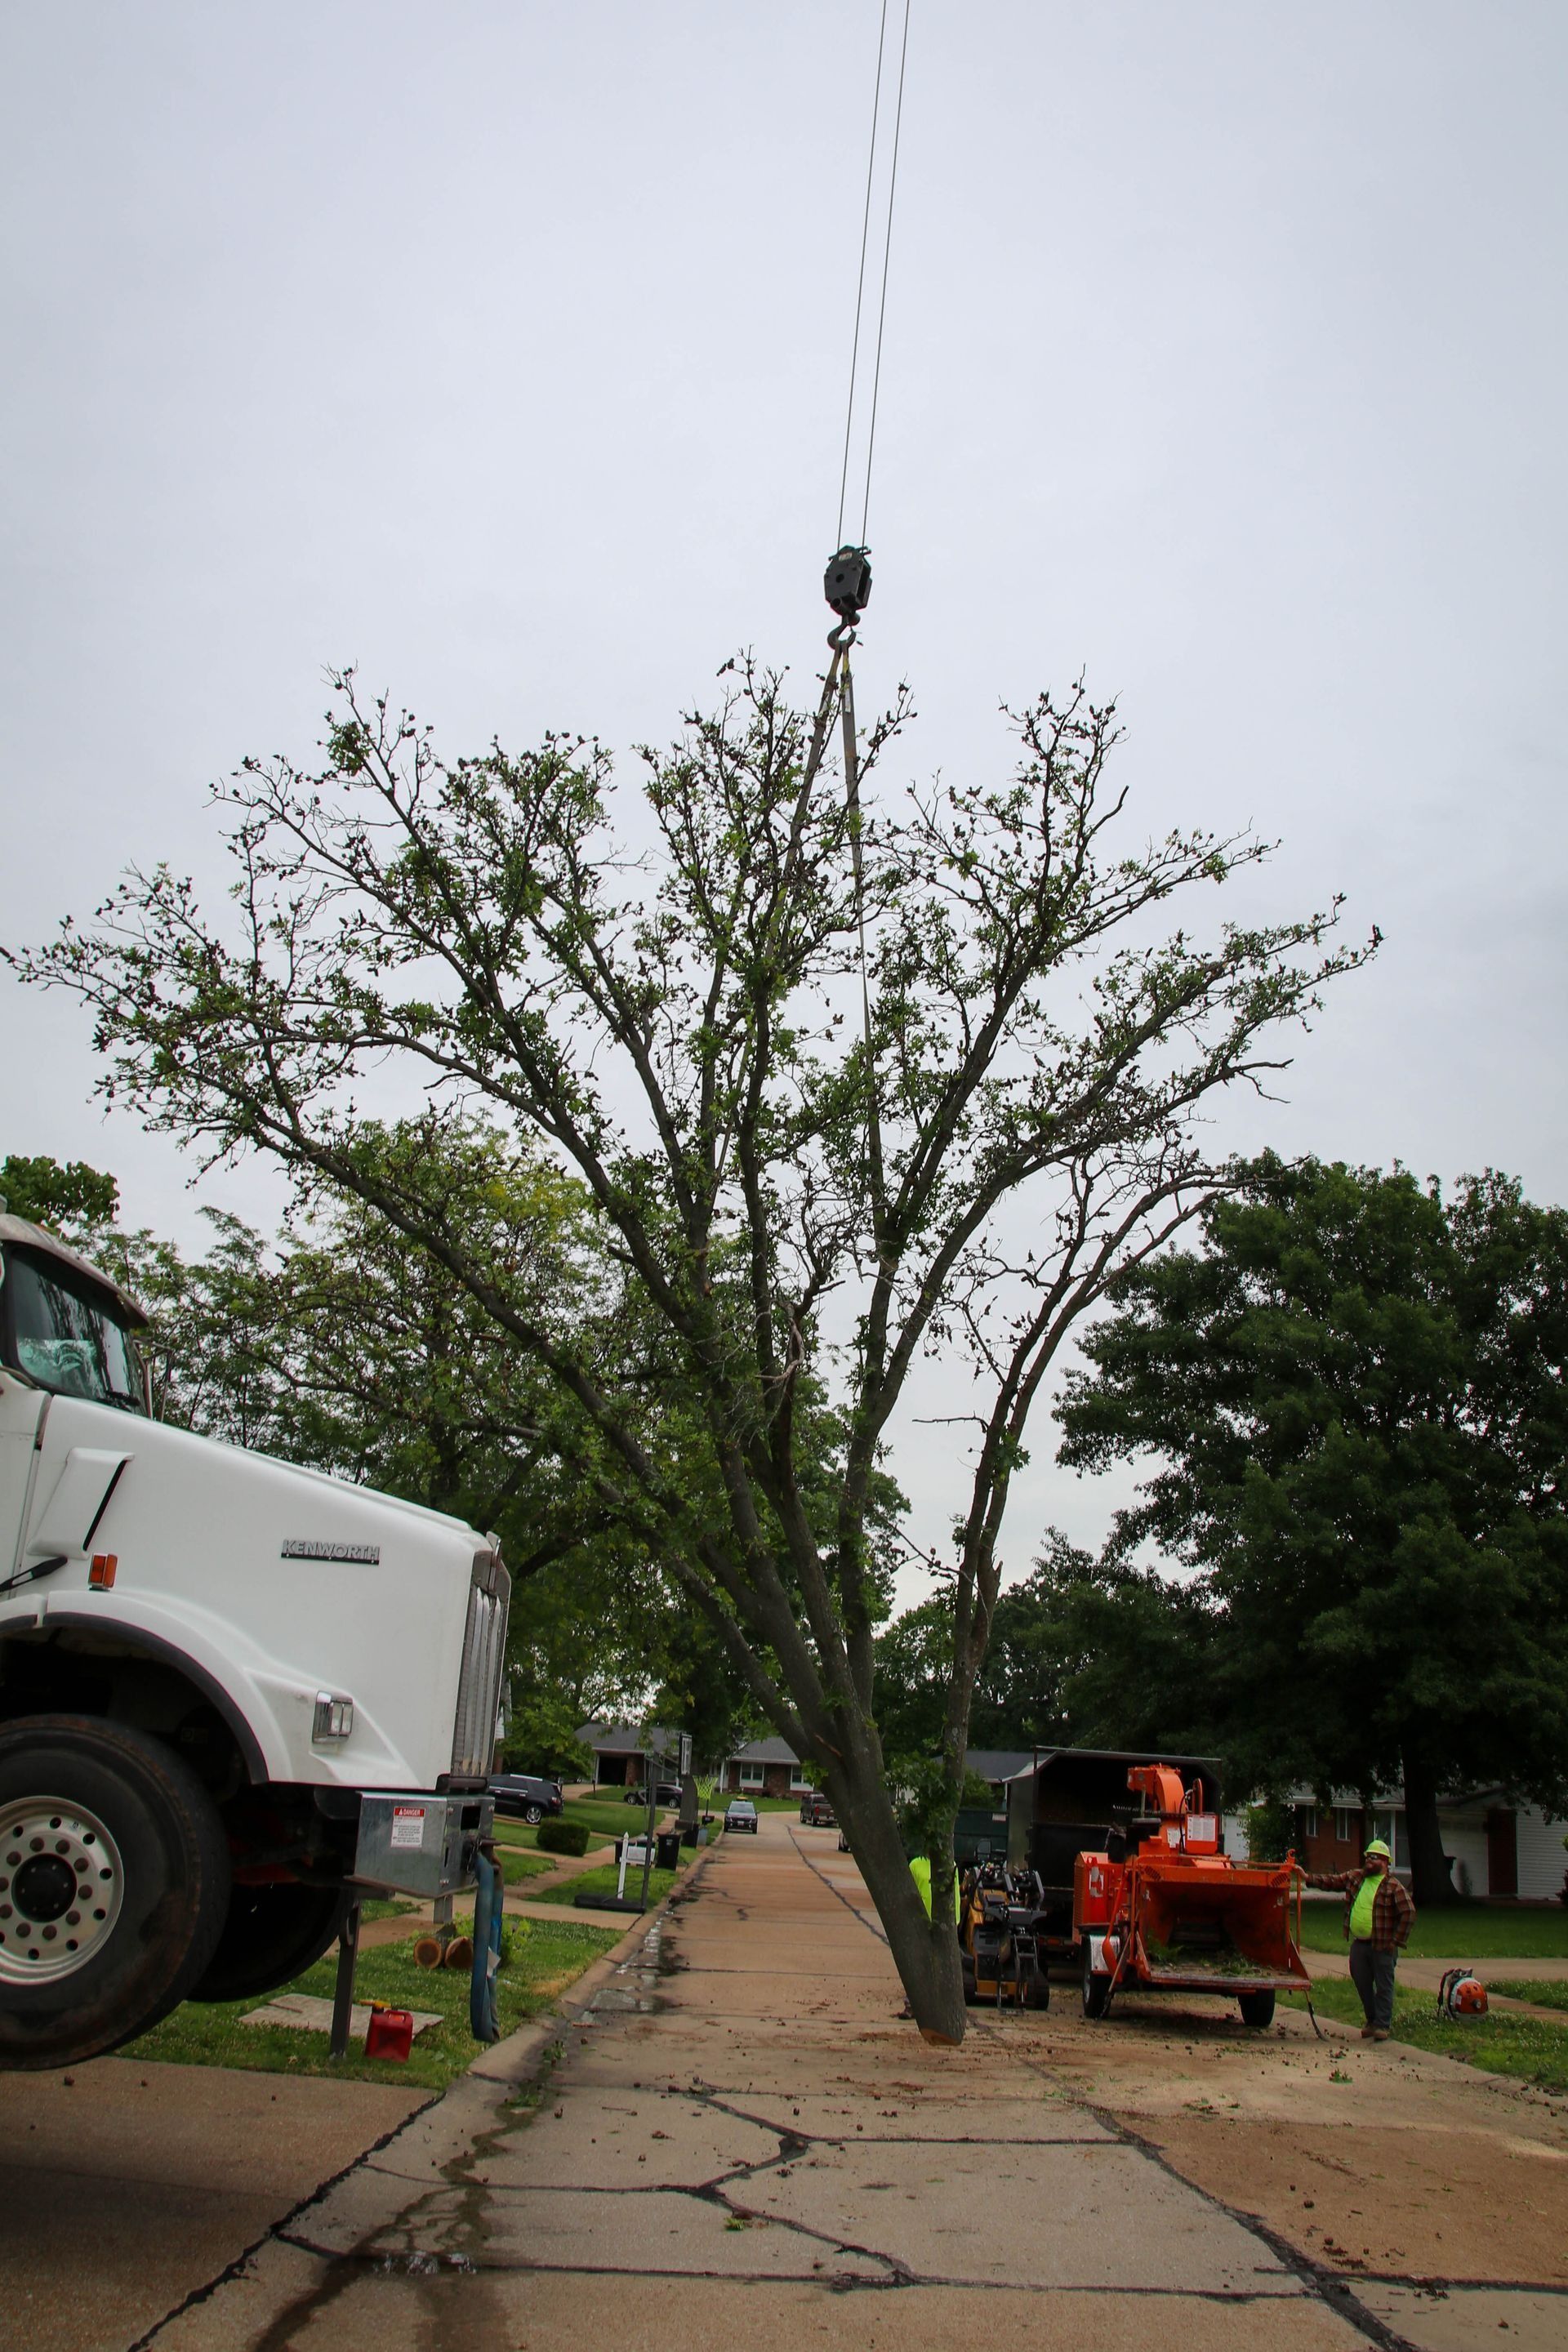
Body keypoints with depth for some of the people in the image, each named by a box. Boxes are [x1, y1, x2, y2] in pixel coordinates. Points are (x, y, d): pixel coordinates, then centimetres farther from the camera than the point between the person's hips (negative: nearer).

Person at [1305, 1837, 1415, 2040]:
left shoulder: (1393, 1886, -9)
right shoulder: (1355, 1878, 8)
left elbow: (1409, 1913, -10)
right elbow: (1332, 1881, 11)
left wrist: (1397, 1942, -10)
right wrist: (1308, 1877, -1)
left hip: (1382, 1946, -6)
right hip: (1359, 1943, 6)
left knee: (1383, 1986, 2)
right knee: (1362, 1984, 13)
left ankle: (1383, 2025, 13)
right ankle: (1372, 2020, 28)